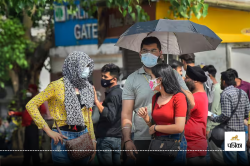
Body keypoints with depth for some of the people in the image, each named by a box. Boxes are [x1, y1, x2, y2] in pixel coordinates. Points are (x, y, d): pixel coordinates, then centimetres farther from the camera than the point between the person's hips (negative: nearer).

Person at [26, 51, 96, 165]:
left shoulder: (87, 88, 12)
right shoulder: (58, 86, -5)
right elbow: (31, 105, -8)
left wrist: (93, 141, 10)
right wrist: (48, 131, -11)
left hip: (83, 136, 5)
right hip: (63, 137, -5)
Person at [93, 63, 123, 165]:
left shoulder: (113, 95, -13)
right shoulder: (120, 92, 17)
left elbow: (110, 116, -26)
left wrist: (97, 101, -28)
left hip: (107, 139, -9)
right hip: (118, 138, 9)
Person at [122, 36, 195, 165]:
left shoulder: (172, 74, 9)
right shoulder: (132, 79, 7)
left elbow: (191, 103, 2)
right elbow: (126, 114, 3)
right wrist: (127, 140, -9)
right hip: (142, 140, 0)